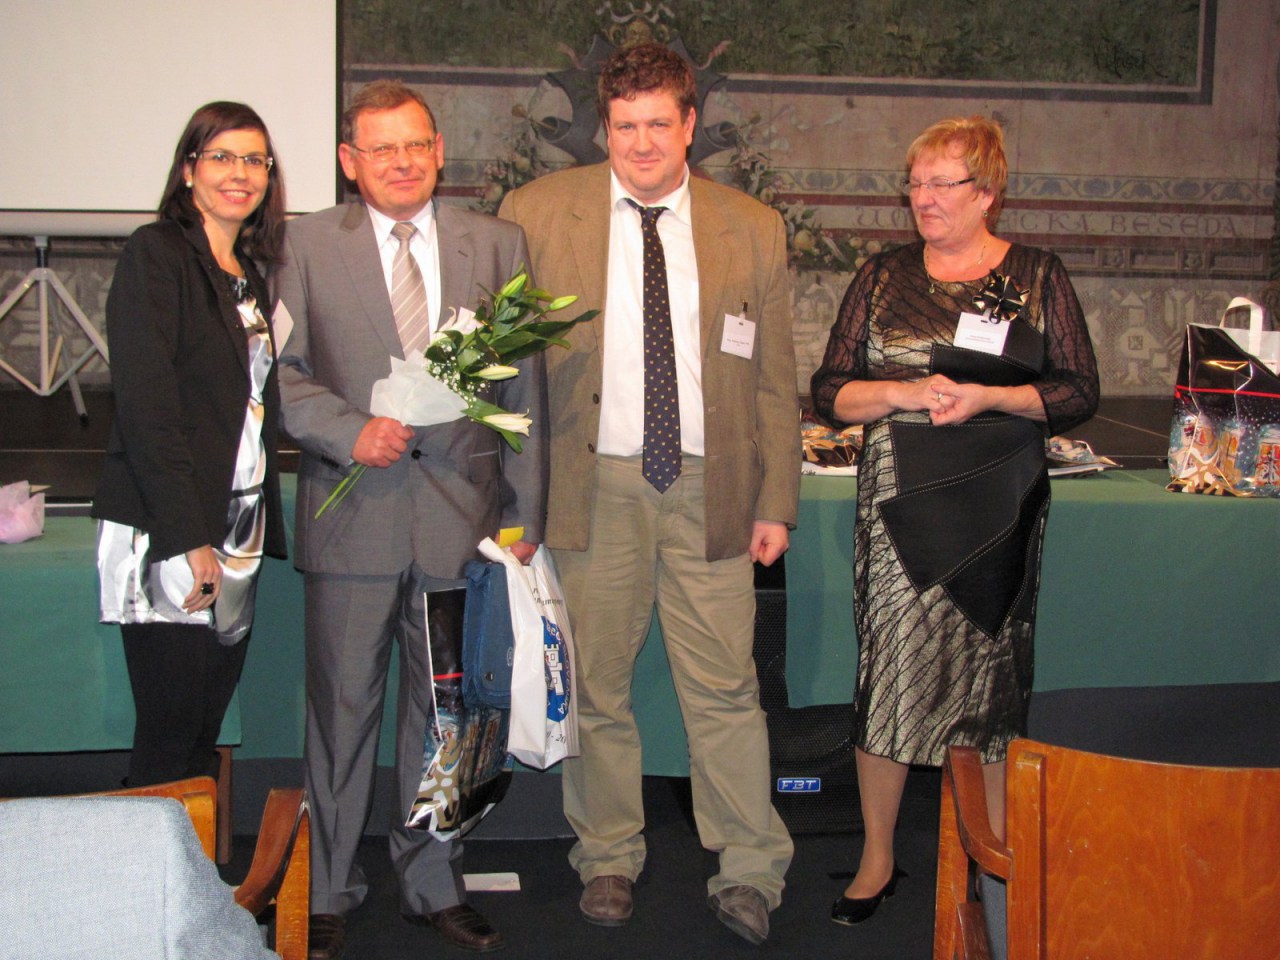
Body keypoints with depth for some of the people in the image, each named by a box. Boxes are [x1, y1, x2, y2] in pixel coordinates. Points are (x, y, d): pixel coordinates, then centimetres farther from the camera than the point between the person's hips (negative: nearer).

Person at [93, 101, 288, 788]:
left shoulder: (248, 274, 17)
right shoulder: (156, 253, -6)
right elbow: (144, 403, -14)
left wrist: (263, 533, 8)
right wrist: (189, 539, -19)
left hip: (235, 540, 7)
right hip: (168, 540, -7)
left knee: (207, 732, 10)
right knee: (169, 738, -2)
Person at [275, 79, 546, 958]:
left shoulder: (497, 244, 8)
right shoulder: (308, 245, 5)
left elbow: (523, 386, 8)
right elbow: (283, 372, 3)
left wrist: (525, 510, 5)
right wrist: (350, 432, -14)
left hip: (459, 513, 2)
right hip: (353, 516, -1)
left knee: (443, 712, 11)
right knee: (342, 710, 6)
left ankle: (435, 885, 27)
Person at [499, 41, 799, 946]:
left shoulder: (753, 229, 8)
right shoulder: (537, 213, 4)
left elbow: (775, 380, 10)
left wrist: (776, 501, 6)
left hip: (711, 487, 0)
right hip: (592, 482, 0)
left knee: (726, 688, 1)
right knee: (596, 686, 8)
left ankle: (750, 872, 15)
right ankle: (608, 858, 25)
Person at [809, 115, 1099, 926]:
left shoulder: (1038, 277, 5)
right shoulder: (884, 276, 8)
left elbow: (1081, 393, 2)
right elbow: (830, 391, 6)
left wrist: (989, 397, -13)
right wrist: (901, 392, -13)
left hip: (1002, 509, 0)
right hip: (902, 508, 1)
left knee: (996, 675, 6)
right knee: (889, 674, 0)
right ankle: (878, 859, 15)